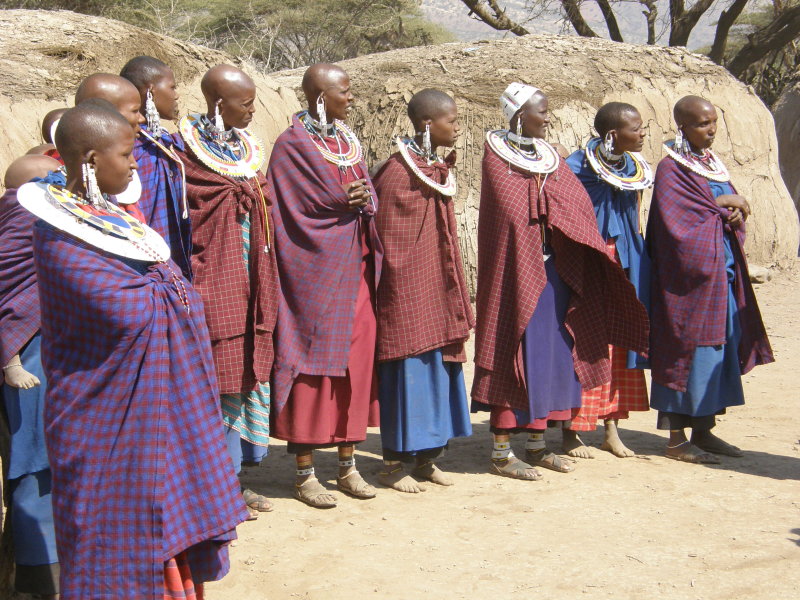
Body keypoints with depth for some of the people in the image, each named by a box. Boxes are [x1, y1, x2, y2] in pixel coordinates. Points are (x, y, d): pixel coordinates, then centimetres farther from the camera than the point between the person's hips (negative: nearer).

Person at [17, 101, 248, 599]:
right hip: (116, 411, -8)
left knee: (170, 527, 15)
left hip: (161, 402, 8)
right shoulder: (59, 236, -18)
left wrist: (158, 292, -10)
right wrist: (167, 290, -6)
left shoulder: (112, 215, 9)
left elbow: (180, 290, 9)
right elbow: (127, 312, -23)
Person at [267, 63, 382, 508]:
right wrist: (342, 203, -13)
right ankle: (305, 473, 6)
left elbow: (370, 196, 14)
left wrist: (363, 199, -8)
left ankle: (348, 465, 17)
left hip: (355, 268, 6)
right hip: (315, 270, -6)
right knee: (314, 362, -3)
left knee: (357, 359, 7)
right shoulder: (293, 146, -6)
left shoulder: (349, 141, 14)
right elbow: (293, 212, -11)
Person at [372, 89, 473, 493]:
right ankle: (393, 464, 8)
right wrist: (395, 290, -12)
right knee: (407, 367, -3)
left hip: (436, 289, 8)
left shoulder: (438, 170, 10)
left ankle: (426, 457, 21)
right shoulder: (398, 172, -14)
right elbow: (387, 240, -12)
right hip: (408, 289, -8)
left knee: (438, 364, 11)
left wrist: (452, 292, 12)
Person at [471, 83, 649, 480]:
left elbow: (579, 202, 5)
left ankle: (537, 444, 20)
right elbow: (510, 211, -15)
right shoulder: (497, 153, -5)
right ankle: (501, 452, 3)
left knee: (550, 351, 9)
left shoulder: (548, 156, 14)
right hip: (516, 270, -7)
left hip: (551, 269, 7)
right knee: (514, 351, -4)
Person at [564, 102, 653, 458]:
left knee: (620, 345, 9)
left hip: (623, 268, 6)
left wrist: (635, 263, 10)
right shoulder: (577, 167, -13)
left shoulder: (634, 168, 7)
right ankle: (571, 432, 9)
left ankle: (611, 430, 19)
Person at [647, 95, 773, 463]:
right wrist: (725, 205, -6)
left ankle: (703, 432, 19)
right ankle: (677, 440, 2)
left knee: (720, 347, 10)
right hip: (691, 271, -8)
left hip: (722, 270, 8)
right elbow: (681, 222, -18)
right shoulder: (671, 169, -10)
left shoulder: (713, 164, 15)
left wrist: (734, 211, -9)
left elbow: (735, 209, 15)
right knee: (689, 349, -6)